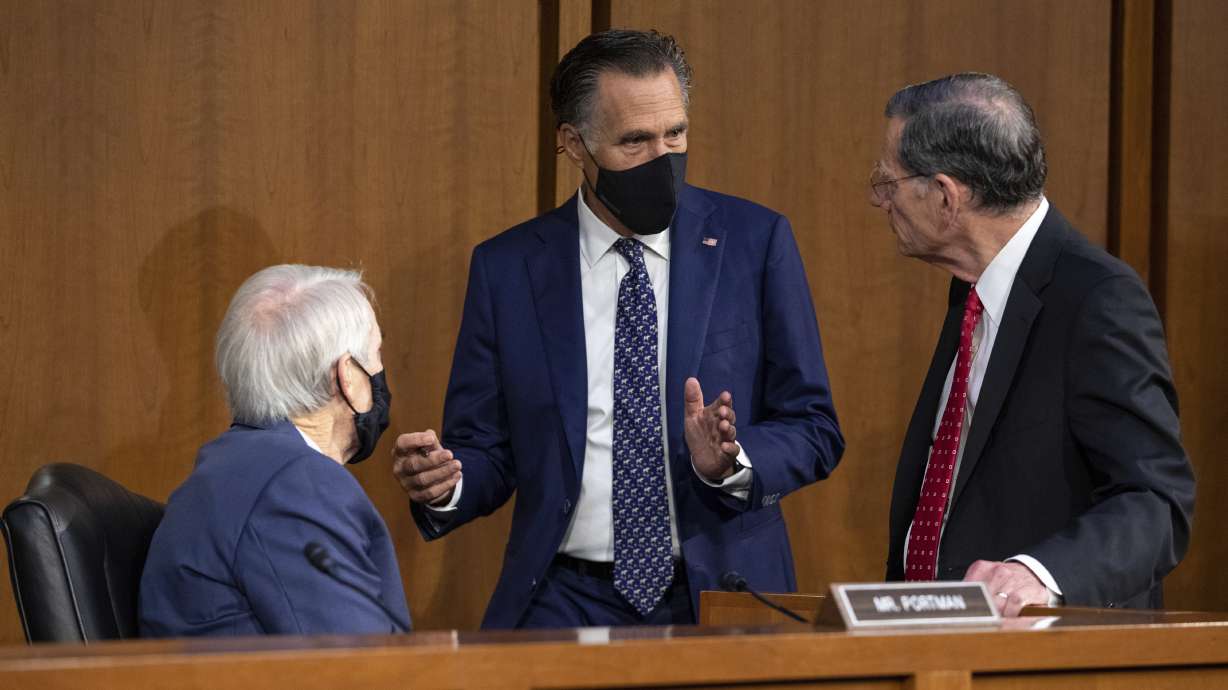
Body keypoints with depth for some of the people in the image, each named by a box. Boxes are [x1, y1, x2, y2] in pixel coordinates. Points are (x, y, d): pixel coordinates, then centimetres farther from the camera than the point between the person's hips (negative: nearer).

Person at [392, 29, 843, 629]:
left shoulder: (754, 240, 3)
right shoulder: (506, 268, 5)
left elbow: (814, 430, 4)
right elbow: (487, 451, 10)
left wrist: (732, 462, -16)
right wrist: (441, 484, -12)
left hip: (721, 599, 0)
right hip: (566, 602, 0)